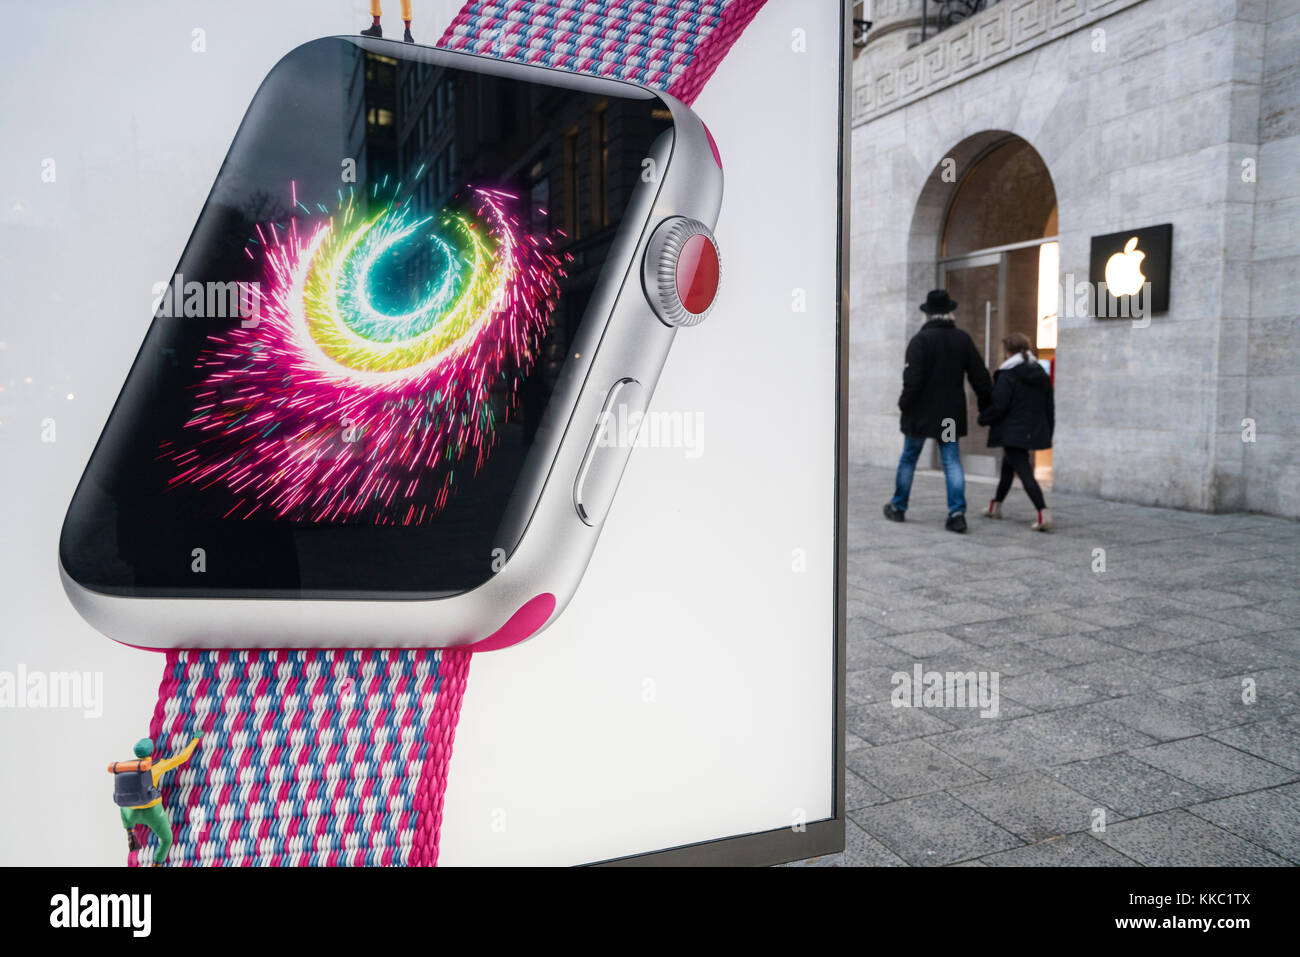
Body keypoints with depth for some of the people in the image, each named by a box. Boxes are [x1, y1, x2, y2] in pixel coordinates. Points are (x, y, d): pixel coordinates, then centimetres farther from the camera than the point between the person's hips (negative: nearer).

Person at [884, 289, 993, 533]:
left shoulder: (921, 339, -12)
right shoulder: (963, 339, 3)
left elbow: (913, 379, -18)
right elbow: (980, 377, 6)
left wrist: (904, 405, -6)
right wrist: (987, 405, 16)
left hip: (921, 412, -3)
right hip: (951, 413, 3)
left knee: (908, 459, 11)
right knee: (952, 461, 4)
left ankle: (898, 507, 23)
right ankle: (957, 513, -6)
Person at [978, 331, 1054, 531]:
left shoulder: (1007, 375, -13)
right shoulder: (1041, 374, 11)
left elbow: (998, 407, -16)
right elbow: (1049, 407, 14)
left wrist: (983, 418, 2)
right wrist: (1048, 433, 20)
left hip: (1012, 433, -8)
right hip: (1034, 431, 8)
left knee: (1024, 472, -11)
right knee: (1007, 467, 24)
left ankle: (1043, 513, -23)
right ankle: (996, 506, 37)